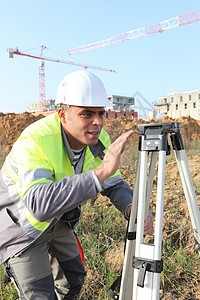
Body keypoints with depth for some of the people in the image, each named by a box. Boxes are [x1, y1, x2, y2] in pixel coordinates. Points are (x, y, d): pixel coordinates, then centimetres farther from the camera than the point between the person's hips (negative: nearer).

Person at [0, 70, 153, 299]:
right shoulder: (34, 141, -36)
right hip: (21, 224, -6)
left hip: (57, 220, 6)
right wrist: (101, 171, -55)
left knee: (73, 280, 19)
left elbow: (114, 185, -6)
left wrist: (133, 210, -28)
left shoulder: (98, 140, -16)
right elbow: (39, 204, -50)